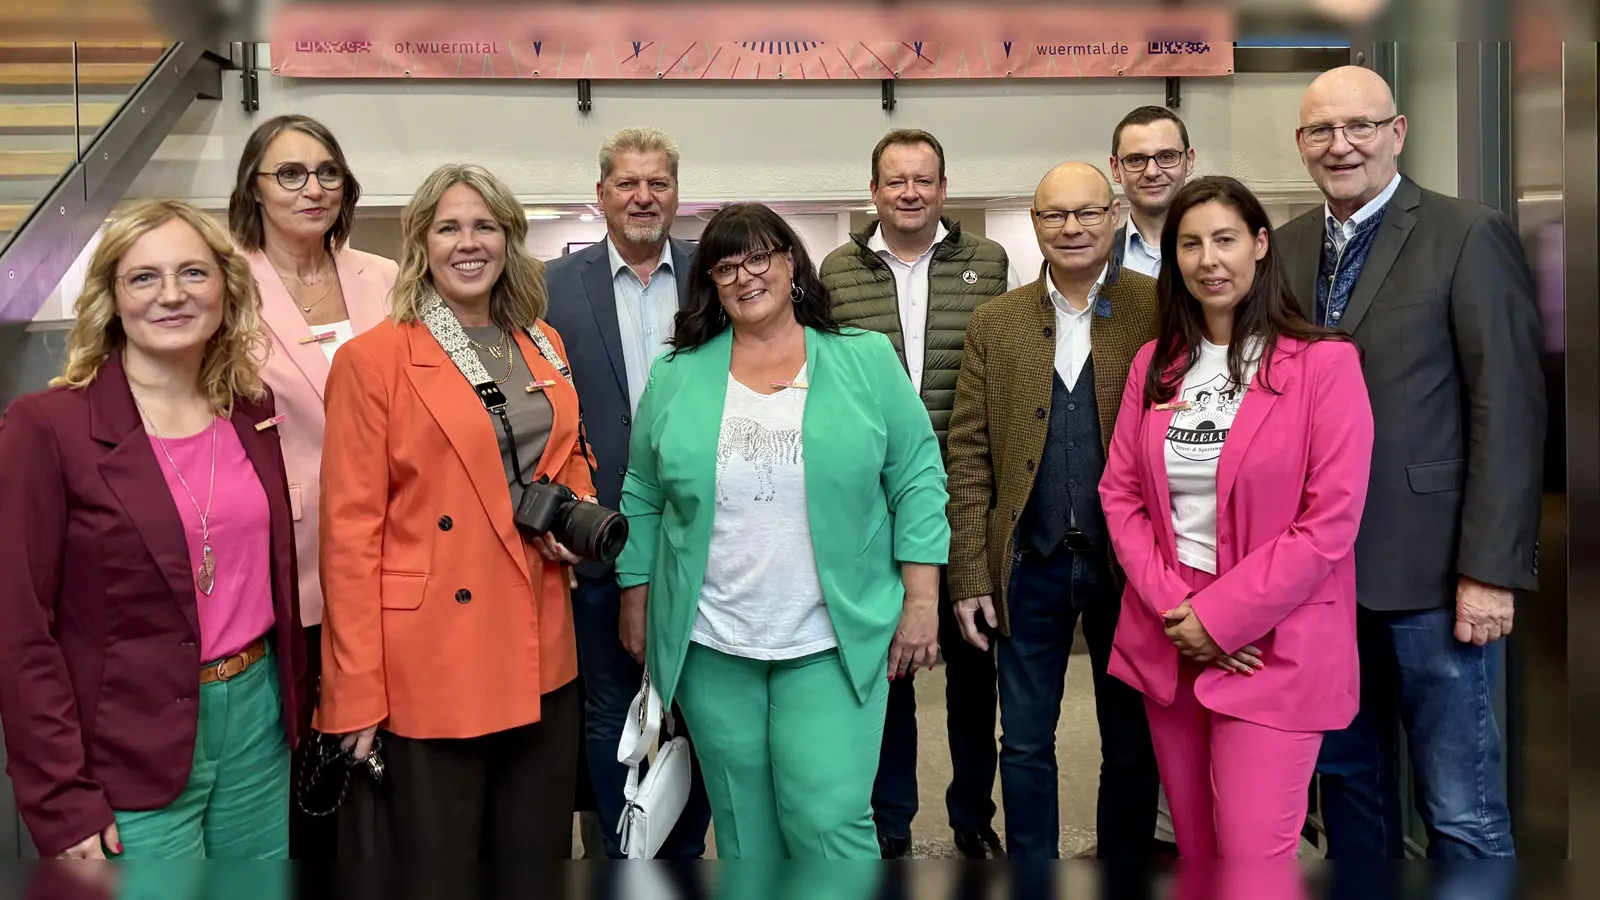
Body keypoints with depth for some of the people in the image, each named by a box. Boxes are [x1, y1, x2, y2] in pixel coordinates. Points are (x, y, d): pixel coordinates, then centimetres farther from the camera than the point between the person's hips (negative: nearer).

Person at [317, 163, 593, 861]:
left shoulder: (543, 346, 9)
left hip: (540, 656, 6)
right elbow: (351, 533, -10)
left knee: (539, 850, 17)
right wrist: (357, 694, -12)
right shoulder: (373, 359, -8)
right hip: (427, 666, -5)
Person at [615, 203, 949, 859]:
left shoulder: (865, 362, 0)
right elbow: (643, 500, 10)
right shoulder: (675, 376, 4)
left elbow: (917, 478, -1)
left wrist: (922, 601, -5)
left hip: (833, 646, -2)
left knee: (828, 821, -4)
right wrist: (638, 609, 10)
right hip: (710, 645, 3)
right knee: (741, 826, 13)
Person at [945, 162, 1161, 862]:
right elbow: (968, 456, 3)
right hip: (1030, 565, 2)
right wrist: (968, 574, -2)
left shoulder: (1160, 311, -2)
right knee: (1024, 745, 12)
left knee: (1132, 745, 14)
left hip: (1130, 563, -1)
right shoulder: (995, 323, 4)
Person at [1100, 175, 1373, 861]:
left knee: (1252, 860, -5)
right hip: (1166, 637, 5)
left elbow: (1331, 521, -13)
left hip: (1271, 648, -5)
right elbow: (1120, 494, 5)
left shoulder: (1324, 361, -8)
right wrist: (1172, 604, -9)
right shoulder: (1155, 364, 8)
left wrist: (1218, 617, -15)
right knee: (1195, 847, 16)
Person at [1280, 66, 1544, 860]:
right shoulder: (1288, 246, 10)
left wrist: (1490, 569, -14)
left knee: (1461, 811, 2)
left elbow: (1510, 411, -10)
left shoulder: (1468, 236, -6)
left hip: (1430, 570, -5)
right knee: (1348, 779, 17)